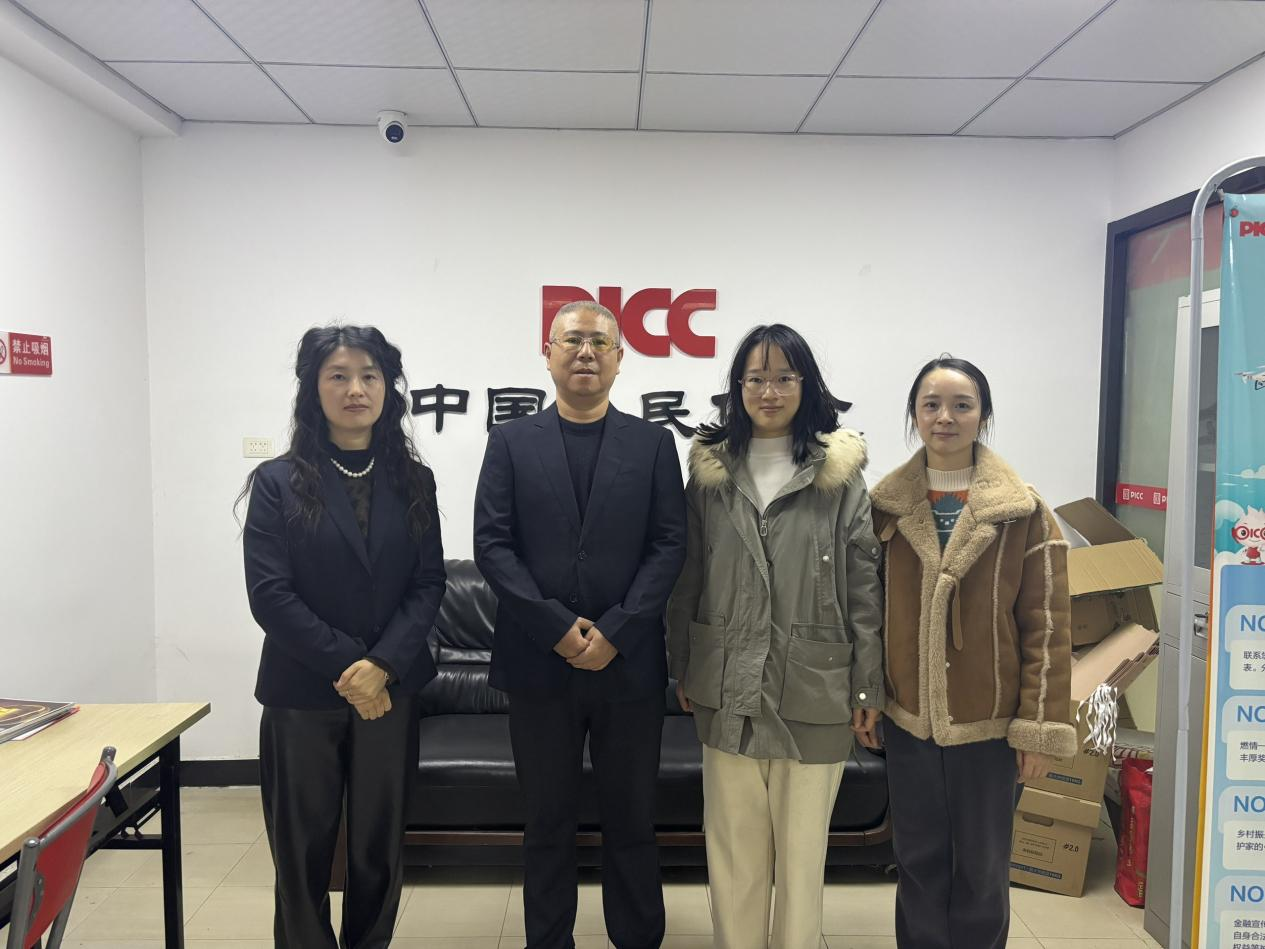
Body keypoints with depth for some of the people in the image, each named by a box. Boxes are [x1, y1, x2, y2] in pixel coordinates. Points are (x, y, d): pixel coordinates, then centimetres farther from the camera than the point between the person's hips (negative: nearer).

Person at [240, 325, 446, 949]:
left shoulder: (412, 480, 4)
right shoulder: (278, 482, -2)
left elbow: (429, 583, -1)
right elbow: (269, 594, -9)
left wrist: (382, 665, -14)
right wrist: (346, 667, -14)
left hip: (391, 690, 2)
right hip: (301, 693, -1)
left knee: (380, 843, 12)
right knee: (304, 849, 9)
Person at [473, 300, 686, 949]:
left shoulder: (653, 444, 6)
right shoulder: (511, 442, 5)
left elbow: (669, 546, -2)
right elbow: (492, 545, -3)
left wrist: (614, 632, -12)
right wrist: (558, 627, -13)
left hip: (630, 665, 0)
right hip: (539, 663, 0)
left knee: (632, 821, 12)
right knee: (547, 823, 13)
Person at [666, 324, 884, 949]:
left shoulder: (839, 476, -2)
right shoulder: (709, 473, 3)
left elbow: (863, 587, -2)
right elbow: (686, 581, 7)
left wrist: (868, 687, -2)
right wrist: (682, 671, 7)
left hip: (813, 692, -1)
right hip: (727, 691, 2)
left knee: (802, 847, 12)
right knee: (732, 846, 13)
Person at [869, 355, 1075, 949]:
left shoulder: (1024, 511, -6)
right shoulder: (884, 506, 0)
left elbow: (1047, 625, -6)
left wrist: (1040, 725, -8)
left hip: (988, 722, -2)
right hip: (907, 720, 2)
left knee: (982, 869, 11)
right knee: (919, 862, 14)